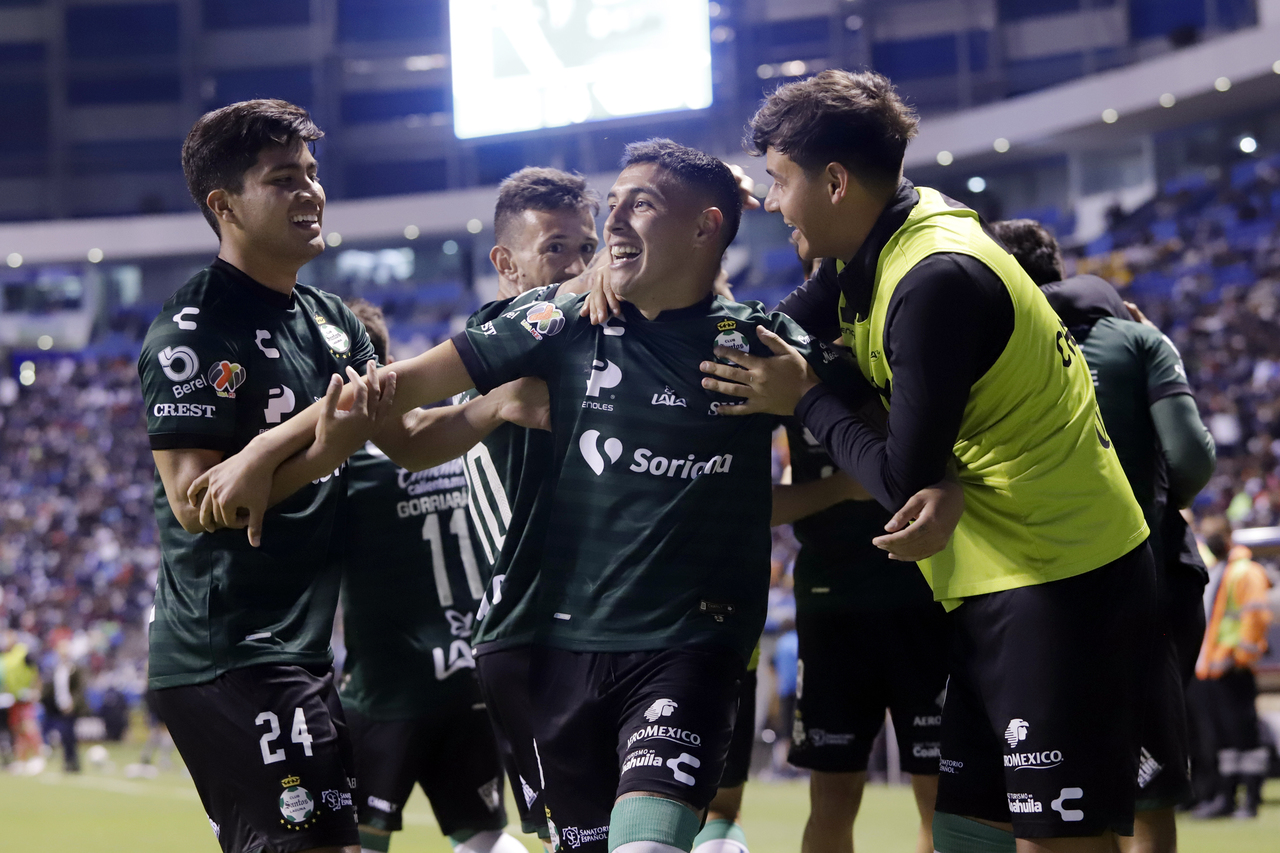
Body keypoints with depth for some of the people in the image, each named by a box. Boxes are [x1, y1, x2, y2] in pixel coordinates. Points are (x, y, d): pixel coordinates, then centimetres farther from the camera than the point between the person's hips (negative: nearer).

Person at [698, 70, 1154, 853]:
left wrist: (805, 400, -5)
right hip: (1004, 583, 10)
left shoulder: (936, 282, -21)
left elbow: (906, 480, -19)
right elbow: (788, 325, 22)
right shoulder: (891, 245, 8)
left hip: (1060, 582, -10)